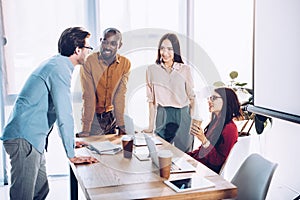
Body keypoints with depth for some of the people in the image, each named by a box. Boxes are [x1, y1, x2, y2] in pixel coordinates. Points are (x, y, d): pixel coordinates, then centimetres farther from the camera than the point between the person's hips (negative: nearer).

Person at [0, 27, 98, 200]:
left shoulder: (56, 64, 18)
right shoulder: (60, 68, -15)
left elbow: (59, 108, 28)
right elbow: (64, 114, -19)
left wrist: (70, 140, 33)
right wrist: (72, 154, -15)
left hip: (32, 139, 10)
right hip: (23, 139, -10)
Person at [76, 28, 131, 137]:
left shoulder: (125, 64, -5)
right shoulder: (89, 62, -15)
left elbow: (120, 96, -8)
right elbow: (88, 96, -18)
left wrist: (121, 125, -14)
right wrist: (85, 130, -21)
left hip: (112, 115, 3)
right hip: (94, 115, -3)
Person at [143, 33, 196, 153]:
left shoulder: (185, 69, 1)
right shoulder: (152, 70, 1)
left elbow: (191, 97, 3)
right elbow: (151, 100, 4)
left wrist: (194, 121, -6)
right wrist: (151, 126, 2)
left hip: (183, 116, 0)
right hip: (162, 116, 0)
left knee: (184, 153, 6)